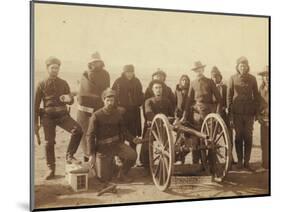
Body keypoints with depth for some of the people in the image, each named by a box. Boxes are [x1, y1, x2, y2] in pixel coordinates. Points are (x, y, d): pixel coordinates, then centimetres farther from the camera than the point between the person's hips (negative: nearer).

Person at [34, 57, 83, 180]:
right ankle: (51, 169, 15)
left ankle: (69, 156, -6)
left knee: (78, 130, -21)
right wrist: (35, 123, 1)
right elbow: (36, 104, 4)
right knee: (49, 142, -1)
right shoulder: (42, 85, 3)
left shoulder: (63, 83, 9)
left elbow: (71, 101, 11)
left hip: (63, 114, 2)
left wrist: (69, 99, -16)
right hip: (48, 116, -1)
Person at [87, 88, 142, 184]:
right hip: (102, 147, -3)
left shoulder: (118, 113, 3)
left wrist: (133, 139, -4)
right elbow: (90, 135, -9)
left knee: (132, 155, -26)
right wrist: (91, 154, -16)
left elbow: (123, 130, 14)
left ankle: (122, 174, 3)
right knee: (104, 179, -6)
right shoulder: (96, 116, -11)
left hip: (117, 143, 3)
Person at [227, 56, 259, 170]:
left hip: (249, 113, 1)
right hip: (237, 113, -1)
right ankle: (239, 161, 13)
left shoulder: (252, 79, 6)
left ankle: (247, 161, 9)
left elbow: (256, 96, 9)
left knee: (248, 137, 1)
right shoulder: (233, 78, 2)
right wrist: (230, 112, 0)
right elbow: (229, 96, 4)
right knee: (238, 137, 4)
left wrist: (256, 111, 4)